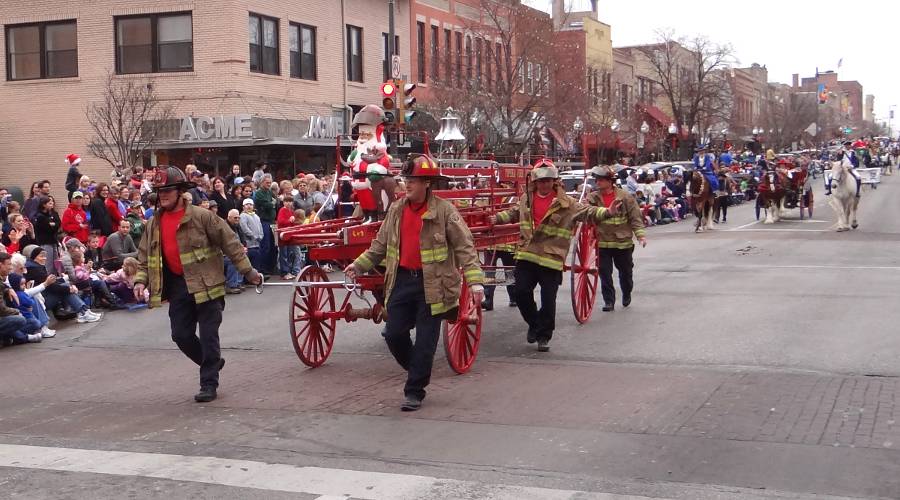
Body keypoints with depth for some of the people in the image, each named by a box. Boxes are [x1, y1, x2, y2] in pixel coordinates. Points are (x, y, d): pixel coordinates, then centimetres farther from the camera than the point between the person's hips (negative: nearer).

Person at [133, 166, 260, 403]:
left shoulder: (202, 217, -9)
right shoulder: (154, 225, 8)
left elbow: (230, 243, -7)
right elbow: (144, 257, 14)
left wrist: (248, 271, -9)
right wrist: (141, 280, -2)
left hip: (206, 284, -5)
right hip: (178, 286, 5)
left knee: (208, 336, -3)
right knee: (181, 335, 6)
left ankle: (209, 383, 7)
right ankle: (213, 363, 30)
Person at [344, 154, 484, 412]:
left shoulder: (444, 210, -7)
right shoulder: (396, 210, 8)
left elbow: (464, 247, -9)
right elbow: (380, 245, 19)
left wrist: (475, 281, -18)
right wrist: (359, 265, 15)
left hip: (432, 284, -5)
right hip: (401, 281, 5)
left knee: (425, 340, 1)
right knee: (393, 334, 5)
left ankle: (414, 392, 13)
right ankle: (418, 370, 32)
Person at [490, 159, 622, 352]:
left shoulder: (566, 204, -4)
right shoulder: (526, 199, 10)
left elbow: (588, 212, -11)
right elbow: (513, 213, 29)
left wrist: (607, 212, -26)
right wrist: (498, 218, 19)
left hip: (552, 258, -4)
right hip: (526, 255, 4)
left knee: (548, 299, -1)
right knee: (521, 292, 1)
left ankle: (543, 336, 15)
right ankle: (534, 324, 27)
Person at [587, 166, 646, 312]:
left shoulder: (625, 197, -6)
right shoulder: (593, 198, 0)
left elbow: (636, 217, -5)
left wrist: (641, 235, -14)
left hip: (623, 242, -1)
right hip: (602, 243, 1)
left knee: (625, 272, 15)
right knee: (605, 273, 0)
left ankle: (626, 295, 38)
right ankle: (609, 301, 9)